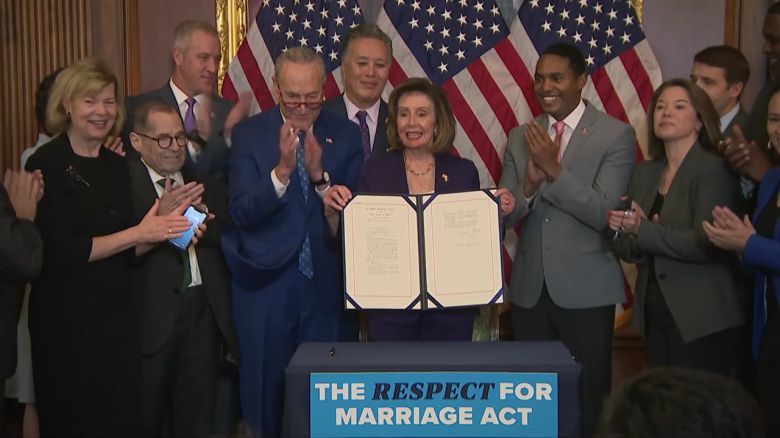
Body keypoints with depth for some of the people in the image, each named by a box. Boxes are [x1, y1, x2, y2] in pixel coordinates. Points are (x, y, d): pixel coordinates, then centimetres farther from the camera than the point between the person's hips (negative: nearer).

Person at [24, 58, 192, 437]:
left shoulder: (116, 166, 10)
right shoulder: (46, 164, -9)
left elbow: (124, 249, 9)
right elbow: (60, 251, -17)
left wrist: (166, 229, -9)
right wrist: (138, 233, -17)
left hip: (117, 314, 6)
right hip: (67, 319, -6)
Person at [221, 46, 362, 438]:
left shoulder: (345, 134, 1)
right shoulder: (249, 134, -3)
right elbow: (241, 212, -13)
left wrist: (320, 175, -21)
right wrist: (282, 170, -27)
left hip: (326, 284, 1)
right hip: (266, 282, -1)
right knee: (265, 387, 11)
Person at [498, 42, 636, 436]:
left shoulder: (616, 135, -6)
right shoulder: (521, 137, 7)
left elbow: (606, 213, -15)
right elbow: (503, 217, 3)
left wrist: (554, 169, -22)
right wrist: (529, 183, -17)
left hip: (585, 288, -4)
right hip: (529, 287, 4)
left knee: (587, 400, 6)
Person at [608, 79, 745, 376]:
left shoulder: (714, 170, -9)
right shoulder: (645, 173, 10)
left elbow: (706, 245, -19)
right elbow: (629, 250, 10)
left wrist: (644, 230, -25)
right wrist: (624, 233, -12)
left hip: (702, 321, -6)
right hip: (655, 316, 6)